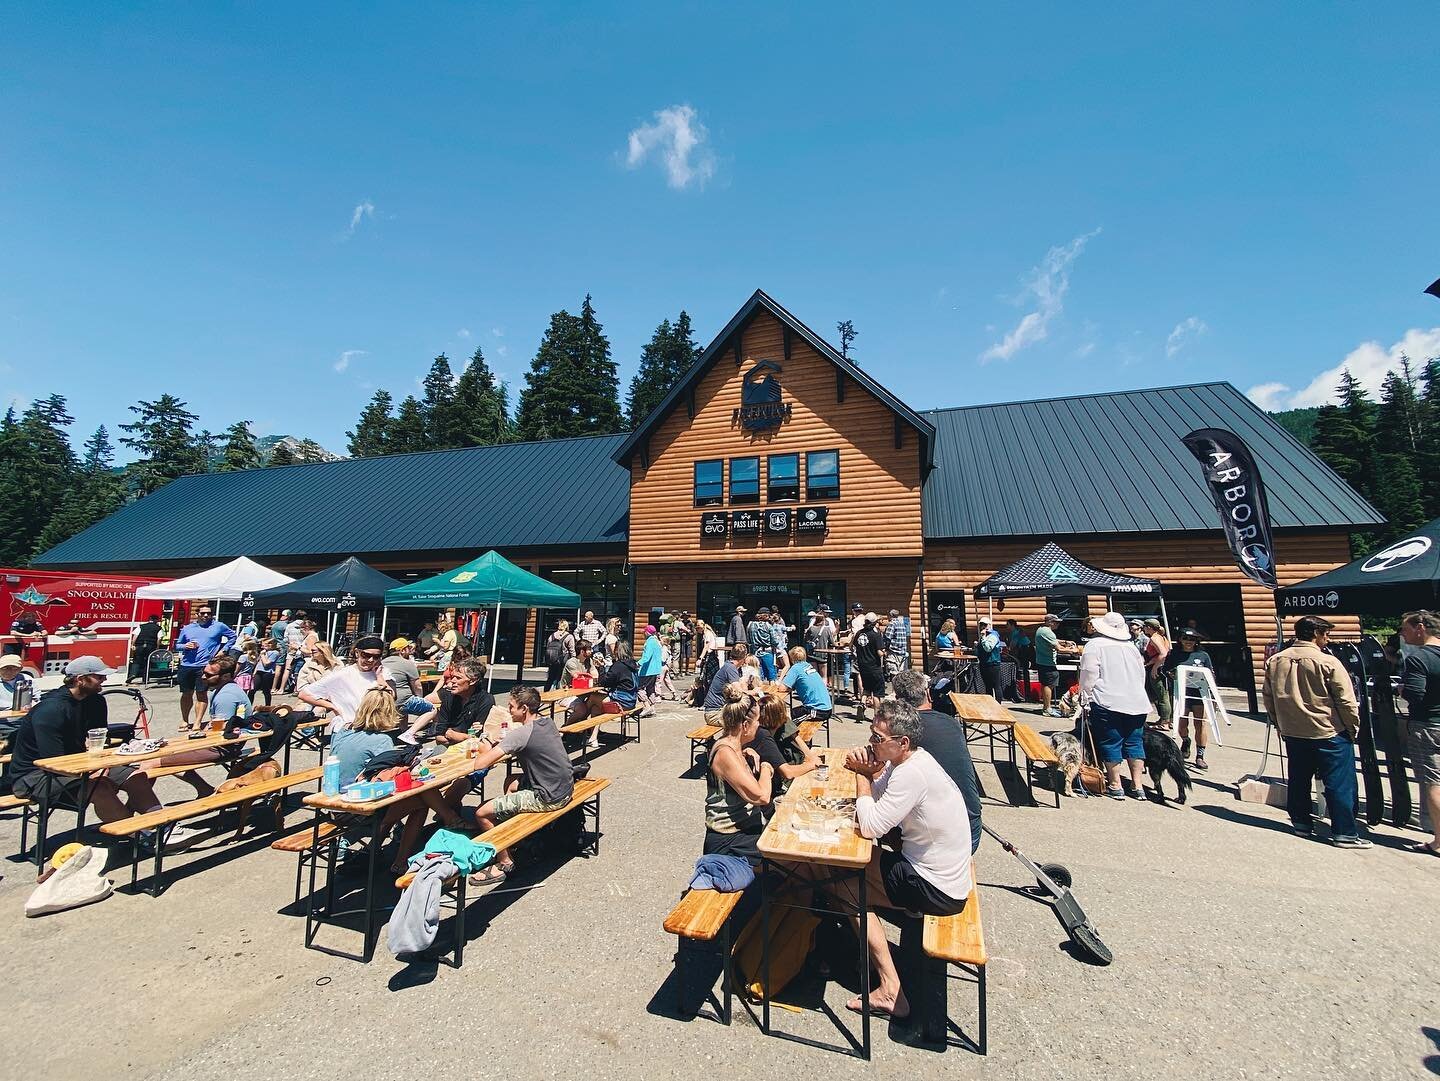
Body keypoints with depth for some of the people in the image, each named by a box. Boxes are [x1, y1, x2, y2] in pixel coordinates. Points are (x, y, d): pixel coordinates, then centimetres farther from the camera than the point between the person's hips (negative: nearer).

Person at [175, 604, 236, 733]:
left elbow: (233, 636, 14)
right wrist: (185, 646, -5)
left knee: (201, 694, -3)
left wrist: (223, 650, 4)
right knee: (186, 694, 11)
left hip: (204, 666, -3)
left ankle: (197, 723, -1)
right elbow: (177, 645, 18)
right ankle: (185, 721, 25)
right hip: (186, 666, 3)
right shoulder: (187, 628, 13)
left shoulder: (218, 626, 5)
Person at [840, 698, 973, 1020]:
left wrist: (863, 776, -16)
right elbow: (877, 797, 9)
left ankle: (890, 990, 6)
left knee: (841, 887, 0)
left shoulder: (912, 773, -28)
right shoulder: (910, 759, 0)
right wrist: (867, 772, -12)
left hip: (937, 890, -9)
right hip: (941, 871, 9)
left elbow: (870, 826, -28)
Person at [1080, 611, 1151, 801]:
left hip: (1108, 703, -6)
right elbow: (1142, 674, 19)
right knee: (1135, 743, 12)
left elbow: (1089, 675, -9)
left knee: (1110, 744, 2)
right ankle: (1137, 786, 15)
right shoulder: (1131, 646, 14)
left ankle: (1115, 786, 8)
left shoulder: (1094, 645, -5)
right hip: (1137, 703, 6)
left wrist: (1086, 696, 0)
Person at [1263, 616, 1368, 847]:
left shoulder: (1274, 661, 1)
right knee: (1340, 784, 6)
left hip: (1292, 733, 5)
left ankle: (1301, 823, 24)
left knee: (1298, 780, 15)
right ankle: (1345, 833, 11)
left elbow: (1269, 698, 8)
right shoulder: (1327, 662, -15)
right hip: (1329, 733, -5)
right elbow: (1347, 701, -10)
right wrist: (1353, 728, 4)